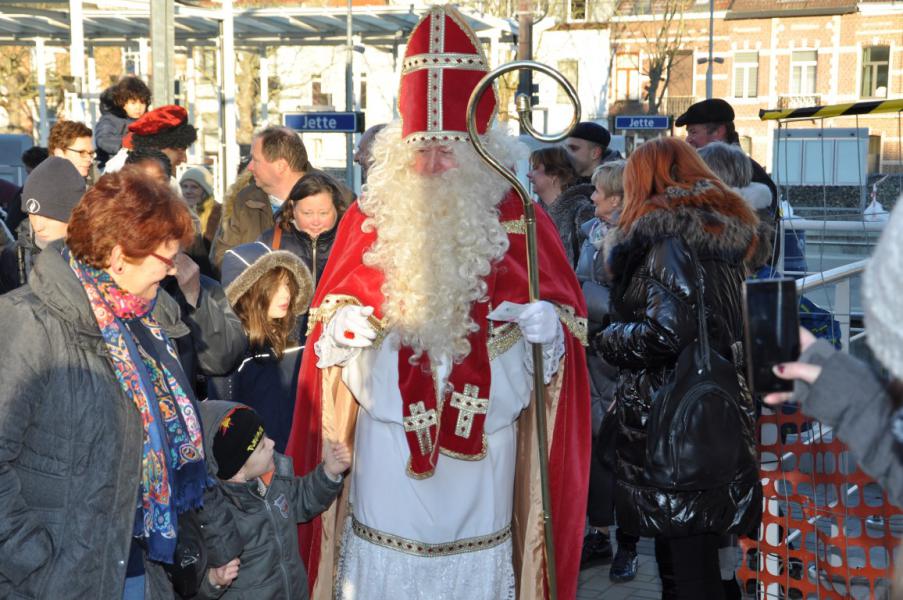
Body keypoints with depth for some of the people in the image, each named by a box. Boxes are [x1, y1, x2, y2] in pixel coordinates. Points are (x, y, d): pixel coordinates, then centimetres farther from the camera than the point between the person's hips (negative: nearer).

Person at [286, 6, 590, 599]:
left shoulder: (520, 224, 1)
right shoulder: (368, 220, 4)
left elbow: (567, 322, 5)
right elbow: (330, 329, 11)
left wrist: (548, 329, -17)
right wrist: (343, 329, -11)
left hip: (480, 465, 0)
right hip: (387, 460, 1)